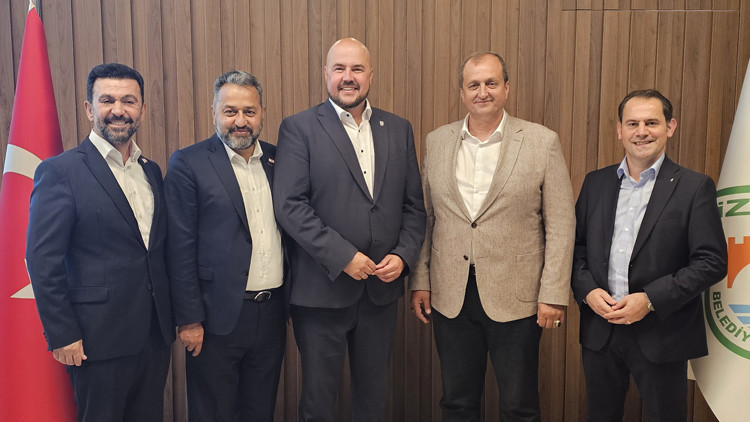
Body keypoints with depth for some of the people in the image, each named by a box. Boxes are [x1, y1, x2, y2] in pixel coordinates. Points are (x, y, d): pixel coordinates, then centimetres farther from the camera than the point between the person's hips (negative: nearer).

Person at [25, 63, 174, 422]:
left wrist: (172, 318, 10)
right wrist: (62, 336, -13)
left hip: (156, 334, 6)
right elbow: (43, 261, -12)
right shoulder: (59, 172, -9)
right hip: (99, 339, -6)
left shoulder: (152, 171, 10)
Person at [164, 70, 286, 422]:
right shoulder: (188, 164, -7)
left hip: (272, 313, 5)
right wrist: (189, 320, -11)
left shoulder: (278, 160, 8)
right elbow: (180, 249, -9)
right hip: (219, 316, -4)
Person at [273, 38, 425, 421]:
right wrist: (342, 256, -19)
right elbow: (289, 205, -14)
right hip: (322, 289, -3)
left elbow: (414, 205, 9)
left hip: (382, 288, 4)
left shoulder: (398, 130, 8)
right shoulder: (298, 128, -5)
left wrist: (403, 255, -6)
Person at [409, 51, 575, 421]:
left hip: (516, 298, -2)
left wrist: (554, 294, -8)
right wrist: (420, 281, 7)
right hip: (450, 297, 3)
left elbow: (560, 225, -4)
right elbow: (424, 218, 9)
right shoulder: (436, 142, 6)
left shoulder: (542, 142, -3)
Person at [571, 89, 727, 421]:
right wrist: (587, 290, -9)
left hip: (661, 334, -3)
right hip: (599, 331, 4)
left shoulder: (694, 187, -5)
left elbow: (712, 262, -10)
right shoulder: (595, 183, 7)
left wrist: (651, 299, -17)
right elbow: (576, 246, 9)